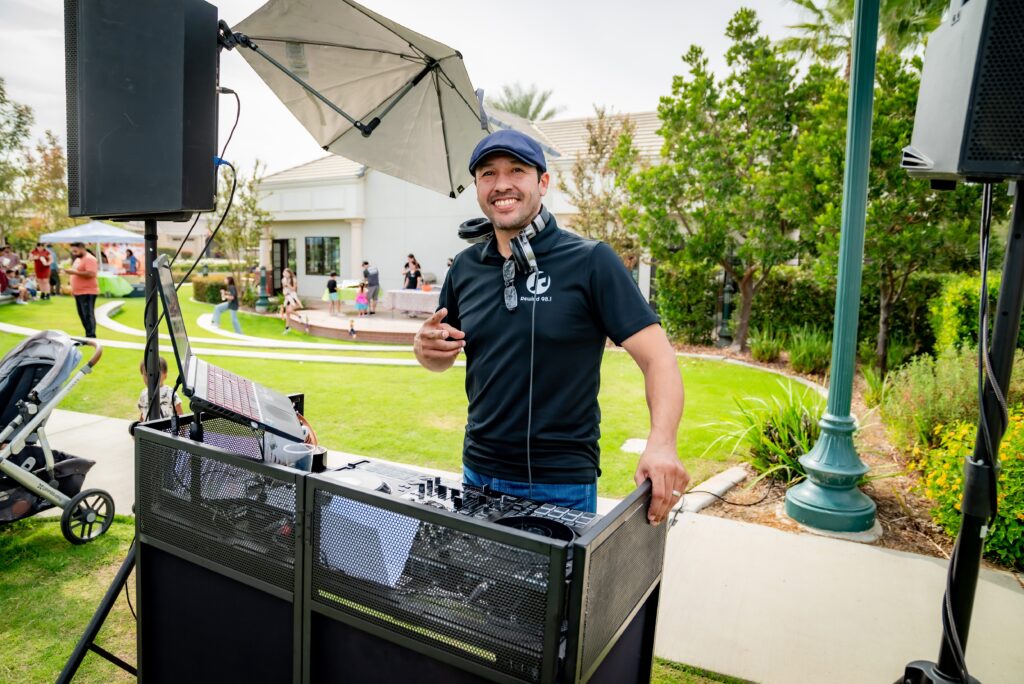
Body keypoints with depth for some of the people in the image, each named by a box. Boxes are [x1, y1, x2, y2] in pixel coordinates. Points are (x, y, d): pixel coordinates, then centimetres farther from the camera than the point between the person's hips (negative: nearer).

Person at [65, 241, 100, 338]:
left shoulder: (89, 259, -12)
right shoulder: (77, 259, 19)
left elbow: (91, 274, -24)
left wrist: (74, 272, -23)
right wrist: (73, 289, 19)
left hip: (88, 293, -10)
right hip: (78, 292, 10)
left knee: (88, 315, -9)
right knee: (82, 315, 11)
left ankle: (91, 336, -7)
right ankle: (88, 335, 16)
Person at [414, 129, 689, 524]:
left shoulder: (590, 262, -11)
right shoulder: (466, 267, 3)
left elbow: (656, 357, -14)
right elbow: (441, 360, 15)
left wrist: (661, 444, -29)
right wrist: (425, 346, -8)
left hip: (561, 486, -4)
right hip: (477, 474, 5)